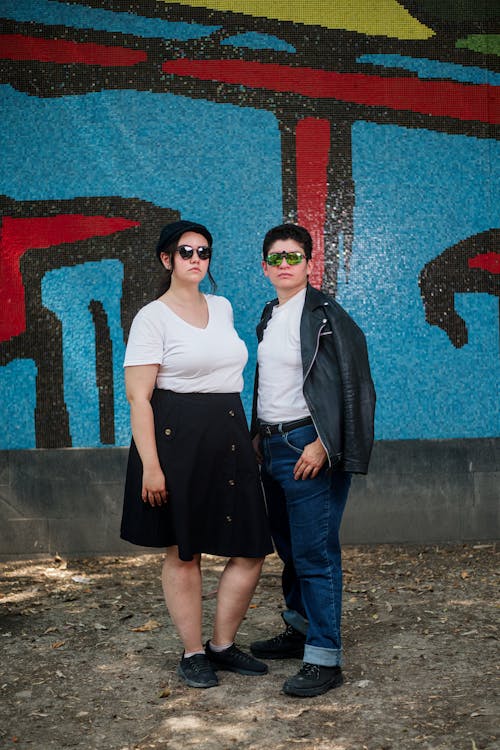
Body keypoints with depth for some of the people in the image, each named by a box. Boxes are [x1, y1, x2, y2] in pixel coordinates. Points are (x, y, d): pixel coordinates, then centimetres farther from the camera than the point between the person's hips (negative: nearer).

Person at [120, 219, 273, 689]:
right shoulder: (152, 317, -6)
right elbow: (138, 396, -11)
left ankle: (222, 645, 23)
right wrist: (149, 465, -18)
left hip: (228, 438, 6)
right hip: (177, 439, -6)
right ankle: (192, 654, 23)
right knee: (183, 551, 6)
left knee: (252, 550, 4)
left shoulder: (222, 307, 14)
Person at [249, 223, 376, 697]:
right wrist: (259, 435, 17)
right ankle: (299, 631, 33)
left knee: (315, 553, -6)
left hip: (309, 448, -8)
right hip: (273, 446, 8)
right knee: (288, 548, 18)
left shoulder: (325, 315, -10)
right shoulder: (269, 317, 15)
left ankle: (324, 659, 3)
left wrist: (323, 443, -19)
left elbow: (351, 384, -15)